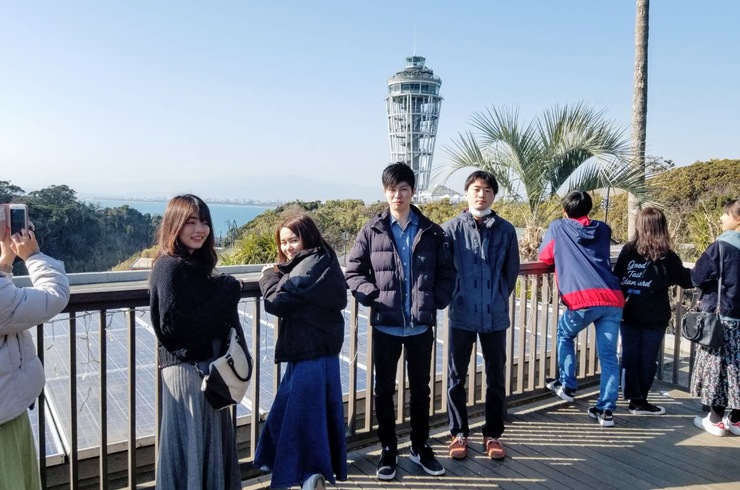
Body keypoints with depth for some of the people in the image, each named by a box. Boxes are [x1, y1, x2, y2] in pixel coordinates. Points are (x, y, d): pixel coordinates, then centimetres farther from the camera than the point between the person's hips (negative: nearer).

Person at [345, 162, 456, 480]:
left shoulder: (432, 232, 1)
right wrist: (373, 295, -14)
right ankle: (388, 450, 27)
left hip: (421, 326, 1)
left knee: (420, 388, 15)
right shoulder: (372, 231, -3)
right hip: (385, 325, -1)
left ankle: (420, 448, 32)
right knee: (384, 390, 10)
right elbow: (353, 272, 0)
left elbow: (446, 272, 7)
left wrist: (437, 301, -6)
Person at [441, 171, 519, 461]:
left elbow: (512, 271, 9)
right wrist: (453, 297, 5)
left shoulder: (506, 230, 0)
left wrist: (498, 299, 12)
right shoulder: (452, 228, -5)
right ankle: (459, 434, 25)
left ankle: (493, 434, 28)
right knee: (456, 377, 8)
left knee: (496, 378, 11)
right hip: (462, 315, -1)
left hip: (495, 316, 1)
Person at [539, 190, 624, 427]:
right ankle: (606, 410, 12)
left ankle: (567, 386, 25)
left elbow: (545, 258, 22)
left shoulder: (557, 227, 13)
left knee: (564, 336, 24)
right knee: (609, 356, 9)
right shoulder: (603, 229, 22)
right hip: (613, 299, 3)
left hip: (583, 299, -3)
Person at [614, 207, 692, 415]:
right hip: (654, 318, -2)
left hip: (629, 314, 2)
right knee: (647, 359, 8)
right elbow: (687, 280, 5)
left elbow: (616, 279, 1)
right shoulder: (667, 257, -7)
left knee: (629, 356, 10)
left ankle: (634, 397, 15)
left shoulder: (628, 251, -2)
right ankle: (639, 401, 15)